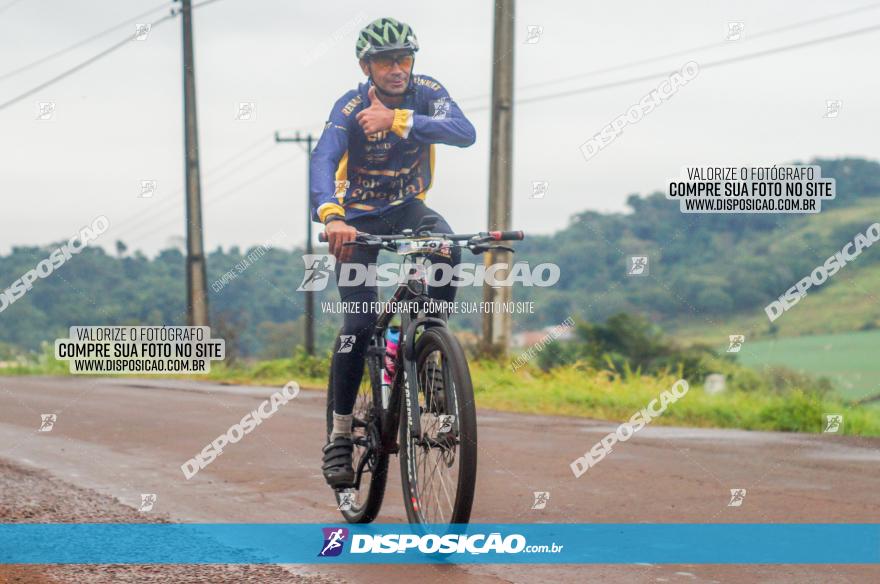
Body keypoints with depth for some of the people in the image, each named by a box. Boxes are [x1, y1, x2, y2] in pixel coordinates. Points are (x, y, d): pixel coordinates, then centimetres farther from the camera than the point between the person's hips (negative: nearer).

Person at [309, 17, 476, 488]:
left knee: (447, 251, -32)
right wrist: (331, 216, -58)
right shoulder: (351, 107, -22)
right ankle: (339, 437, -1)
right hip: (359, 219, -2)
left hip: (408, 208, 2)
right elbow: (323, 160, -39)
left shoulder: (426, 93, -15)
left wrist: (397, 121, -44)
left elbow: (465, 132, -34)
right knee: (358, 325, -13)